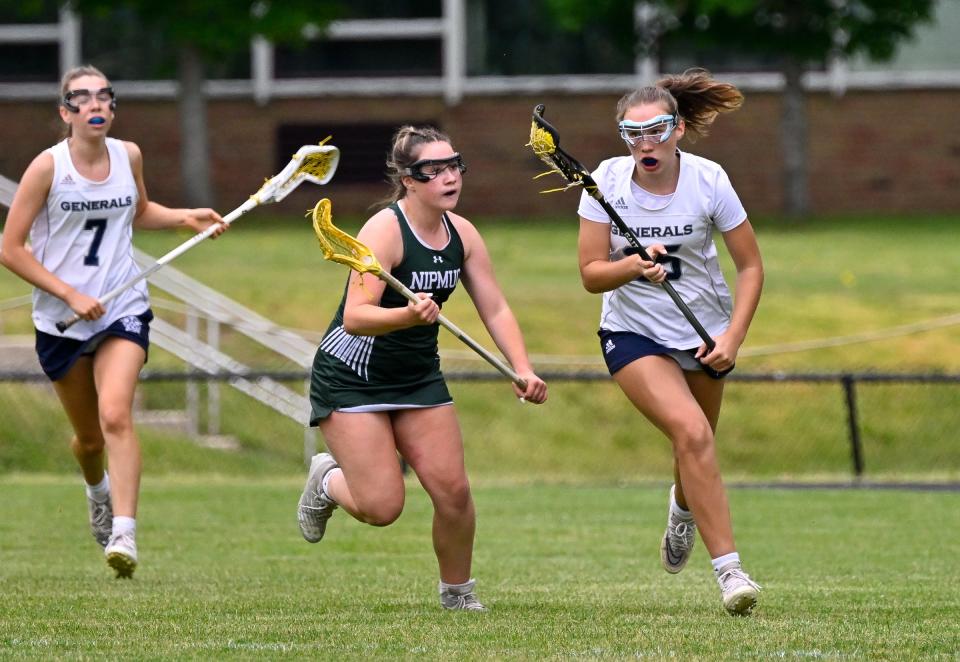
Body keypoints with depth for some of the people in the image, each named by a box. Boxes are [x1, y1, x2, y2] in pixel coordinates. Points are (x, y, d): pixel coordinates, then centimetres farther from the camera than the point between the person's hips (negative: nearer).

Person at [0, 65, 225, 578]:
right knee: (89, 437, 12)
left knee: (116, 416, -22)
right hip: (60, 321, -1)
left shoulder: (128, 156, 1)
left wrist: (185, 218, 5)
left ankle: (123, 534, -27)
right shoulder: (48, 166, -11)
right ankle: (97, 488, 48)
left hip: (123, 310, 1)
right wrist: (70, 294, -17)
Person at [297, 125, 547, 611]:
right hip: (351, 377, -6)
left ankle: (458, 592, 17)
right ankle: (328, 478, 23)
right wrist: (409, 316, -49)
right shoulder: (384, 230, -23)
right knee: (381, 507, -11)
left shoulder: (462, 233, -2)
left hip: (419, 377, 6)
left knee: (453, 491, -5)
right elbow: (355, 317, -31)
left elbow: (495, 309, 2)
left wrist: (523, 370, -12)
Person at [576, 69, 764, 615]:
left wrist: (733, 338, -16)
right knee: (692, 433, -23)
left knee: (696, 448, 12)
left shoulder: (708, 180, -14)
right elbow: (591, 273, -12)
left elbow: (751, 266, -6)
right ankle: (729, 568, -22)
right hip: (633, 332, -2)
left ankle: (684, 509, 51)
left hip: (704, 333, 2)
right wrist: (635, 266, -33)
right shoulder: (608, 181, -14)